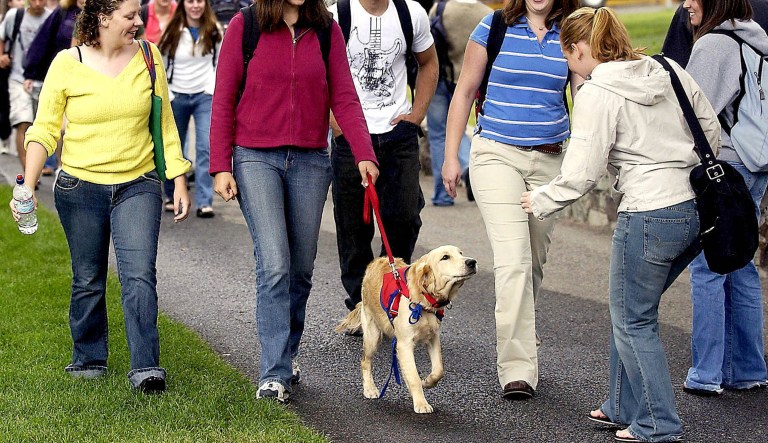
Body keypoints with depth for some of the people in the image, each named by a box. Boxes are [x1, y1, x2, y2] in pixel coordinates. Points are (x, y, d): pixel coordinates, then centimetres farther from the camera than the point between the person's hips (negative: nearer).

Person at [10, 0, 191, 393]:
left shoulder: (147, 58, 2)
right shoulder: (67, 64, -4)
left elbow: (165, 123, 8)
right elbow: (45, 130, -1)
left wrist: (179, 181, 5)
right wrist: (27, 187, -11)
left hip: (138, 186, 1)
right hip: (80, 187, 0)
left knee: (139, 275, -12)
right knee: (88, 280, 10)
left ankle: (145, 368, -13)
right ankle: (88, 359, 27)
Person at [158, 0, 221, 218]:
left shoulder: (214, 31, 1)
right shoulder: (173, 32, -3)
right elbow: (161, 66, 2)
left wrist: (215, 89, -1)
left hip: (205, 95, 0)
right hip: (177, 96, 1)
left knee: (206, 147, -11)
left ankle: (204, 202, -12)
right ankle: (172, 196, 27)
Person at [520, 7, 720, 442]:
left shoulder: (597, 94, -11)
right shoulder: (671, 71, 8)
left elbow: (580, 175, -11)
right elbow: (712, 132, 13)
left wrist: (540, 201, 6)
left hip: (649, 217, -8)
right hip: (696, 209, 8)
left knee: (634, 323, 8)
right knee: (632, 310, 22)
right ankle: (624, 407, 31)